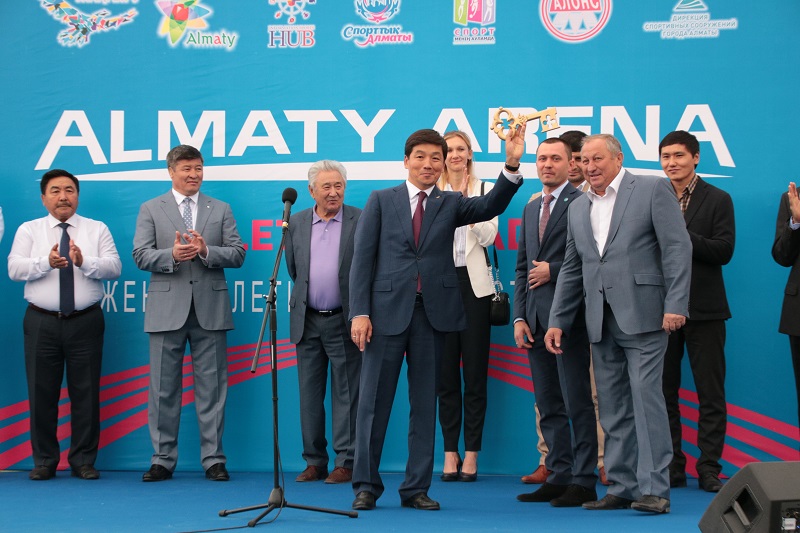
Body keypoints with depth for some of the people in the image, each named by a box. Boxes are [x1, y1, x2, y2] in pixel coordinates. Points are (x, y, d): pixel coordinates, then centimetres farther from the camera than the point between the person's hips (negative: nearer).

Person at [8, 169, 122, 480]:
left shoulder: (97, 230, 8)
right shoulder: (29, 230, 7)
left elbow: (114, 267, -5)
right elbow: (14, 268, -6)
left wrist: (84, 261, -23)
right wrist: (46, 262, -24)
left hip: (85, 322, 0)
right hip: (42, 322, 0)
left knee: (85, 393, 2)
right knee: (41, 393, 3)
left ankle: (83, 461, 11)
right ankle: (44, 461, 13)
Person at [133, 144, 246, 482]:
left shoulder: (221, 210, 13)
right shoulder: (151, 210, 9)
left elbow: (237, 254, 5)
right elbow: (141, 255, 0)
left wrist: (206, 251, -13)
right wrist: (172, 255, -18)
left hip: (210, 309, 1)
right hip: (167, 310, -1)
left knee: (211, 387, 2)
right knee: (163, 388, 2)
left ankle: (213, 458, 7)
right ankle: (163, 459, 9)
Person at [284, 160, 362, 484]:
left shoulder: (361, 221, -3)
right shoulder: (296, 223, 8)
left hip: (343, 321, -4)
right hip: (308, 322, 4)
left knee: (346, 394, -1)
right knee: (309, 394, 7)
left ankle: (345, 463, 4)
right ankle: (314, 461, 15)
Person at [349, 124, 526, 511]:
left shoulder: (451, 203, 11)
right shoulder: (381, 201, 7)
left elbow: (491, 207, -8)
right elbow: (363, 258, 2)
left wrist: (512, 165, -24)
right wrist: (360, 312, -8)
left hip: (432, 313, 2)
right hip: (387, 311, -2)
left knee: (425, 404, 6)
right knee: (374, 402, 2)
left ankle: (416, 488, 12)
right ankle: (366, 485, 11)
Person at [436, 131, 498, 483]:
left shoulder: (485, 190, 7)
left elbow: (488, 237, -2)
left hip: (473, 284, -1)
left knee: (475, 370, -1)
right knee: (445, 371, 2)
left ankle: (471, 454, 3)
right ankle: (450, 452, 7)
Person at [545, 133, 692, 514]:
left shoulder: (652, 190, 0)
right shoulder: (578, 208, 18)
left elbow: (677, 247, -7)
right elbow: (571, 269, 21)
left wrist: (676, 305, -15)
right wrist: (558, 321, 16)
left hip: (642, 315, -6)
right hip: (601, 323, 6)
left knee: (646, 396, -10)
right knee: (612, 407, 6)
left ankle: (653, 489, -9)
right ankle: (622, 487, 12)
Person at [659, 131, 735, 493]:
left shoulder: (717, 200, 2)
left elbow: (723, 251, -10)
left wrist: (680, 236, -17)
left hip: (703, 309, -3)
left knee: (711, 393, -1)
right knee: (662, 392, 6)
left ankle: (709, 467, 4)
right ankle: (671, 467, 13)